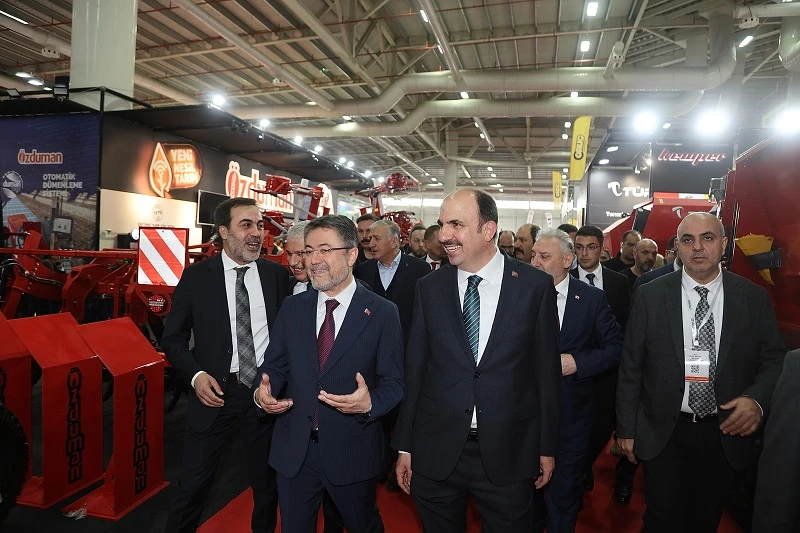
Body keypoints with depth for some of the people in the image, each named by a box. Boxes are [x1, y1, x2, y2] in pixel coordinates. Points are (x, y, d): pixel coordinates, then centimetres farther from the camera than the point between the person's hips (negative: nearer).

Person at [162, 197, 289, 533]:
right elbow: (173, 337, 1)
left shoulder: (278, 275, 0)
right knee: (194, 482, 9)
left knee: (267, 481, 18)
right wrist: (195, 375, -13)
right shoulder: (196, 276, -4)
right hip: (214, 390, -1)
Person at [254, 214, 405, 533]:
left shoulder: (382, 313, -9)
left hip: (353, 453, -2)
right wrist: (262, 392, -14)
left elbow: (394, 383, -7)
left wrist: (370, 404, -27)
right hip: (294, 450, 3)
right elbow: (274, 366, 6)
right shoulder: (292, 308, 3)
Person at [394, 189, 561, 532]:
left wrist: (547, 447, 4)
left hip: (508, 454, -1)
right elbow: (415, 369, 2)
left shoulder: (536, 285, -6)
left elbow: (547, 370, -1)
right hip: (435, 452, 2)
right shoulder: (429, 288, -1)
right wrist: (405, 446, 5)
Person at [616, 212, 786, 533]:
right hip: (662, 432, -1)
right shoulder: (650, 296, -7)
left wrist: (757, 399, -17)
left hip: (726, 432, 2)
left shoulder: (754, 298, -2)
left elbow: (774, 360, 4)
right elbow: (630, 366, -3)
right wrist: (626, 428, -2)